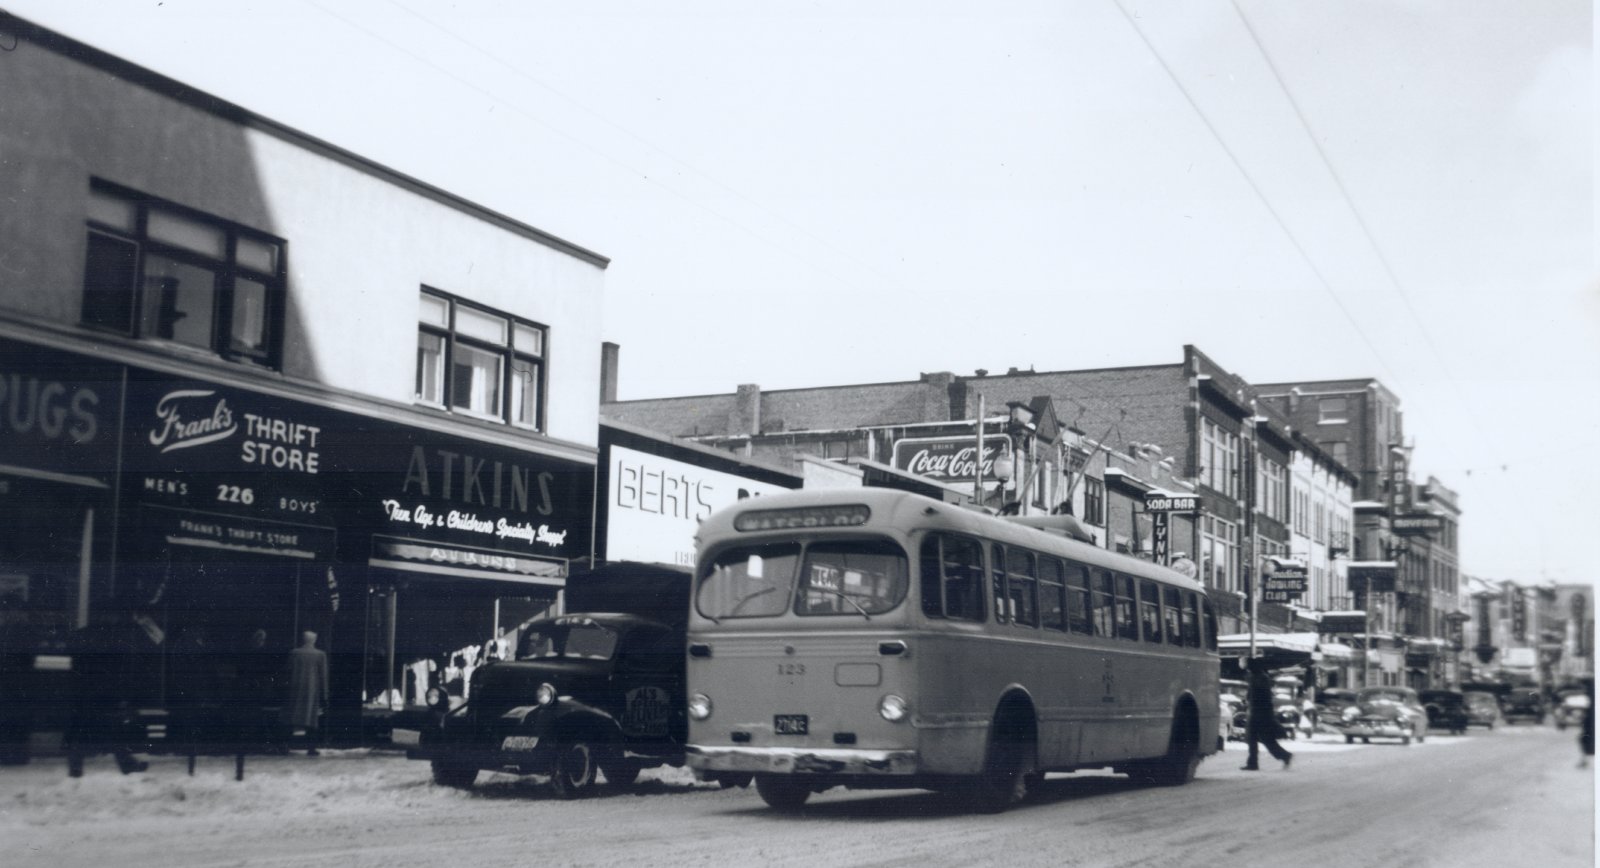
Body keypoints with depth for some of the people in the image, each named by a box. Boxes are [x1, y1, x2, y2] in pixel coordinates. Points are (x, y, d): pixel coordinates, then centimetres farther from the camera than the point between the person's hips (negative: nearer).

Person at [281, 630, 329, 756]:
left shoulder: (294, 653, 0)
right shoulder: (320, 655, -3)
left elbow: (289, 673, 3)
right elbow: (323, 676, -3)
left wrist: (287, 691, 12)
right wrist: (324, 697, 2)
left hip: (295, 690, 1)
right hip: (313, 690, -1)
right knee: (311, 720, 3)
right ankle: (311, 748, 2)